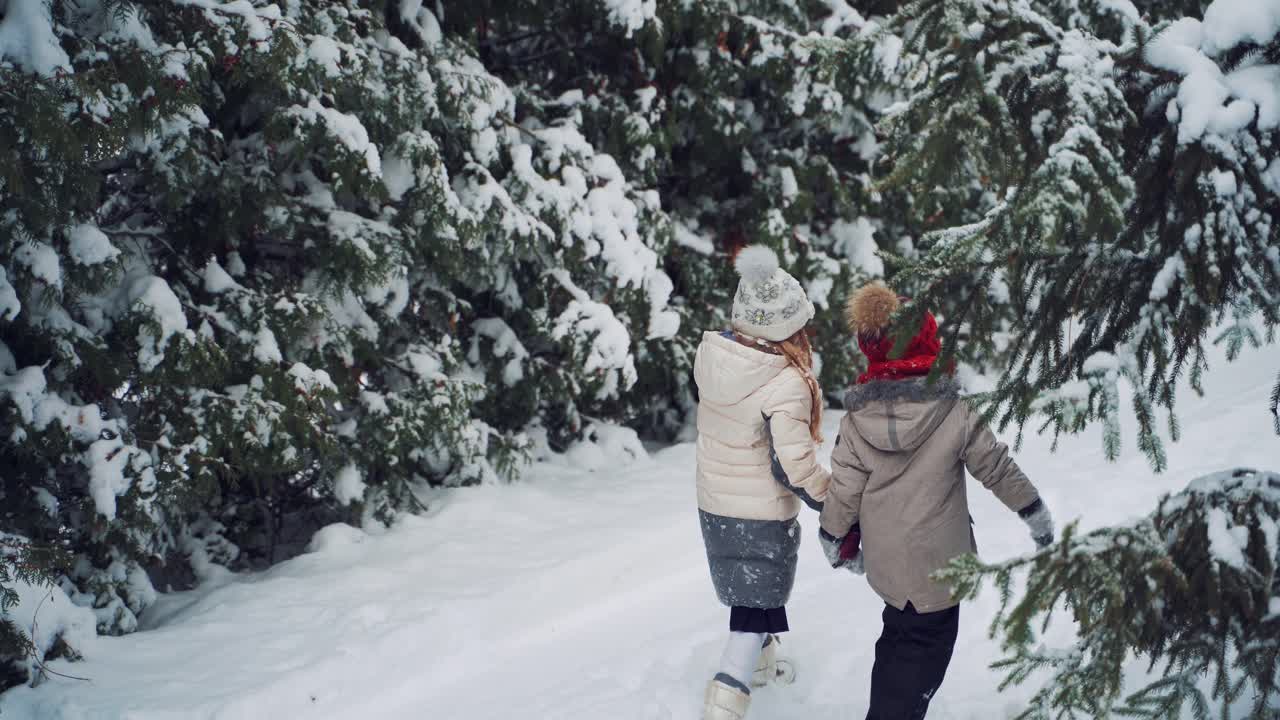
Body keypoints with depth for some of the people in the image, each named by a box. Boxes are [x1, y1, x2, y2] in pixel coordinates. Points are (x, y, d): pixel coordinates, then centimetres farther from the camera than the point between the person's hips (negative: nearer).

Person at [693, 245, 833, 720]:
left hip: (713, 505, 7)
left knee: (747, 589, 29)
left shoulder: (711, 355, -11)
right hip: (763, 516, -7)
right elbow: (796, 469, -25)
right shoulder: (786, 386, -30)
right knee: (757, 608, 6)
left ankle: (759, 663, 51)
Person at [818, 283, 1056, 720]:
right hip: (936, 562, -4)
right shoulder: (954, 412, -18)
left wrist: (836, 540, 13)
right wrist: (1035, 512, 7)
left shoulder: (857, 417, -10)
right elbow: (996, 467, -9)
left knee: (901, 635, 27)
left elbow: (844, 488, -5)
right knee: (924, 650, 9)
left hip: (885, 560, 4)